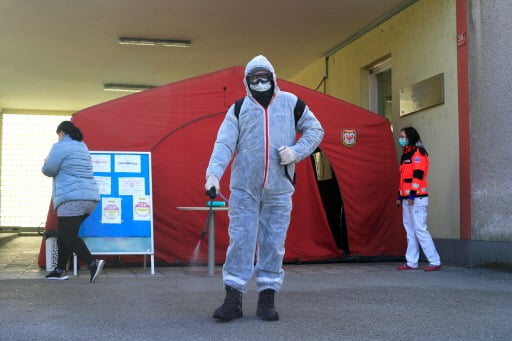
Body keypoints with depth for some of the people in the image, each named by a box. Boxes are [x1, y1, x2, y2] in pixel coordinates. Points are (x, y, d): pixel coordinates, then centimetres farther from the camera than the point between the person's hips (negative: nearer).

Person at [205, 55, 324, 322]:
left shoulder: (290, 102, 8)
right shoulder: (239, 109, 6)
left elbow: (315, 129, 12)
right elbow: (225, 143, -3)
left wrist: (296, 152, -5)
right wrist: (213, 174, -19)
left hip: (278, 189, 1)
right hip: (244, 189, 0)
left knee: (273, 244, 4)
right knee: (240, 241, -2)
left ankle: (267, 298, 13)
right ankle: (233, 299, 3)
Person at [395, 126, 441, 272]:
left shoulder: (418, 153, -9)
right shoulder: (406, 155, 20)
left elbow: (418, 175, -17)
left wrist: (412, 194, -21)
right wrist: (400, 196, 20)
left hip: (417, 198, -10)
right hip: (407, 198, 10)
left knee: (420, 230, -10)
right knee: (410, 231, 9)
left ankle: (435, 261, -6)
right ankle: (411, 262, 12)